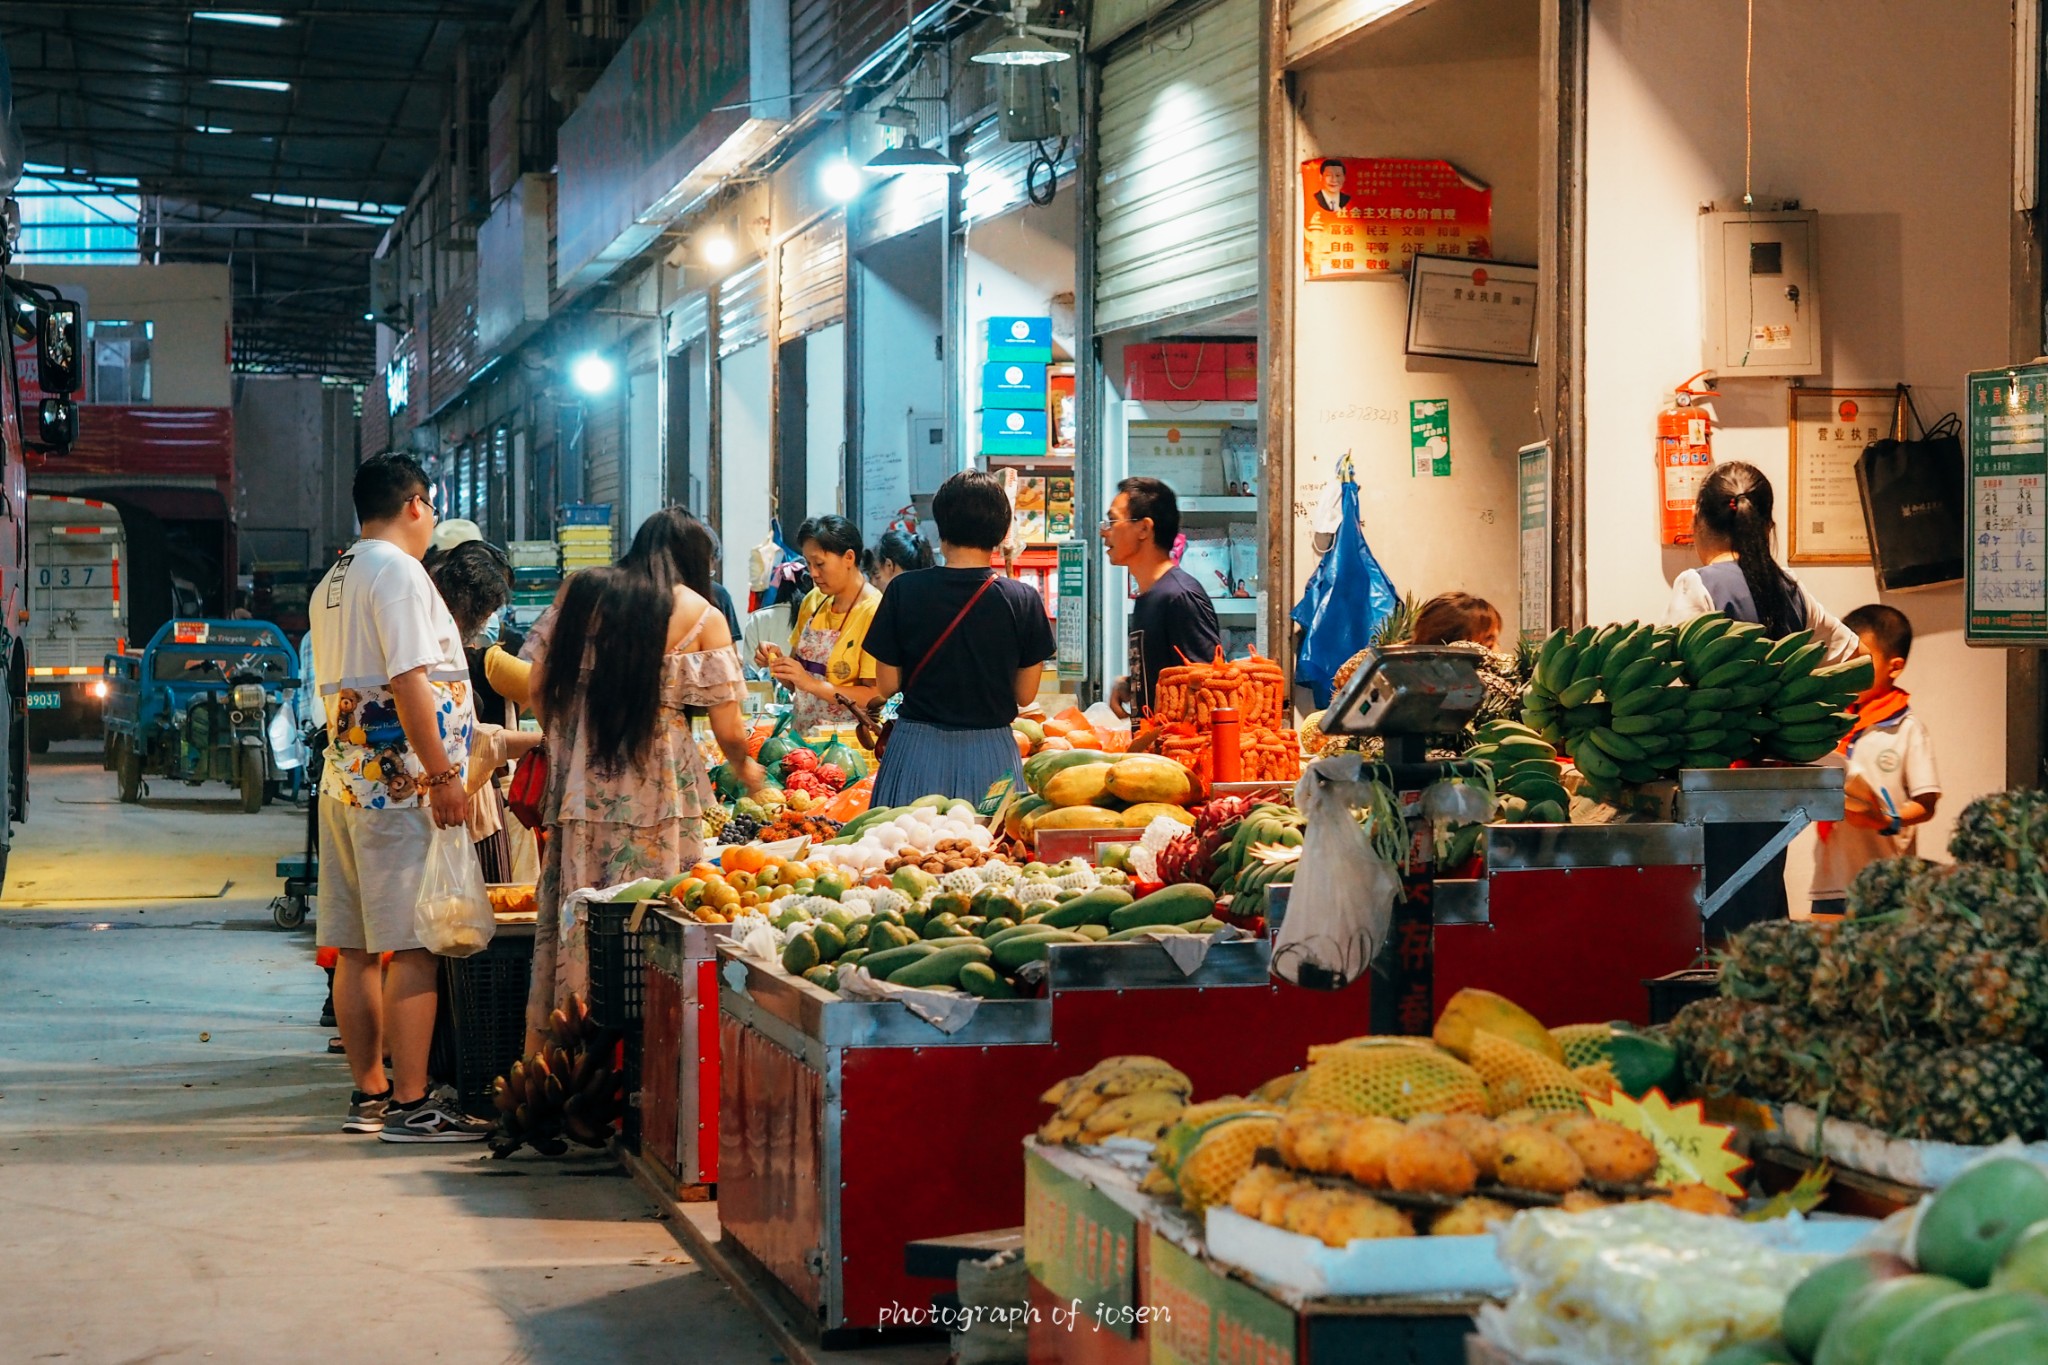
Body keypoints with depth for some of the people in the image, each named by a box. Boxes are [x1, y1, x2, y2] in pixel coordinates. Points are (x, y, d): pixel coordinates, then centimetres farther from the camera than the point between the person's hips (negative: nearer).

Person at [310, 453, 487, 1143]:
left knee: (357, 949, 10)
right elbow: (408, 683, -18)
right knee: (413, 949, -8)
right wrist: (443, 776, -17)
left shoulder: (330, 585, 18)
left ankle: (369, 1093, 16)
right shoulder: (397, 572, -10)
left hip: (344, 780, 10)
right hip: (398, 784, -9)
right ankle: (410, 1105, -9)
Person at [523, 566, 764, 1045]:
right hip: (657, 787, -3)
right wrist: (745, 768, 20)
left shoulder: (580, 592, 8)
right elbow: (728, 730, -1)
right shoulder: (700, 617, 0)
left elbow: (539, 689, 7)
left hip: (580, 788, 3)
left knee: (572, 917, 9)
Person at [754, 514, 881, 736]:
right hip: (801, 734, 6)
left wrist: (812, 684, -19)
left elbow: (875, 697, -14)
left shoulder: (873, 612, -9)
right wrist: (779, 661, 0)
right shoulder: (813, 601, 12)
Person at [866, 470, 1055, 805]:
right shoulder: (1023, 601, -4)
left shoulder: (905, 591, -4)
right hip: (991, 752, 0)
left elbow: (887, 685, 1)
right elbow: (1025, 695, 2)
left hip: (917, 752, 0)